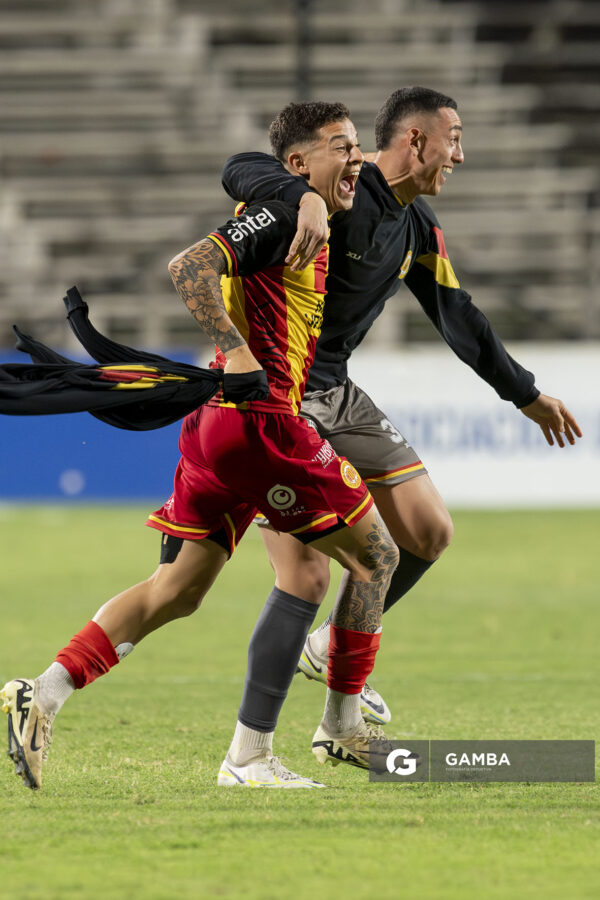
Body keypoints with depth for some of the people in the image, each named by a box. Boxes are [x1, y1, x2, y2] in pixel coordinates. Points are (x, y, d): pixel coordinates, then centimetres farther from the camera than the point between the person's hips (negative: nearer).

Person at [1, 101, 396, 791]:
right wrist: (238, 353, -24)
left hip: (213, 422, 10)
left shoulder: (304, 227, 21)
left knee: (176, 592, 8)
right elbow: (189, 268, -21)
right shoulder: (282, 214, -9)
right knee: (374, 554, 4)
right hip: (259, 419, -10)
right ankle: (342, 724, 9)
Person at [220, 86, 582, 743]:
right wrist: (307, 198, -54)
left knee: (430, 532, 8)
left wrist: (526, 395, 28)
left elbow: (455, 315, 23)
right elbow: (241, 170, -34)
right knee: (306, 579, -13)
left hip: (335, 393, 9)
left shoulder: (417, 227, 10)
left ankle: (333, 651, 29)